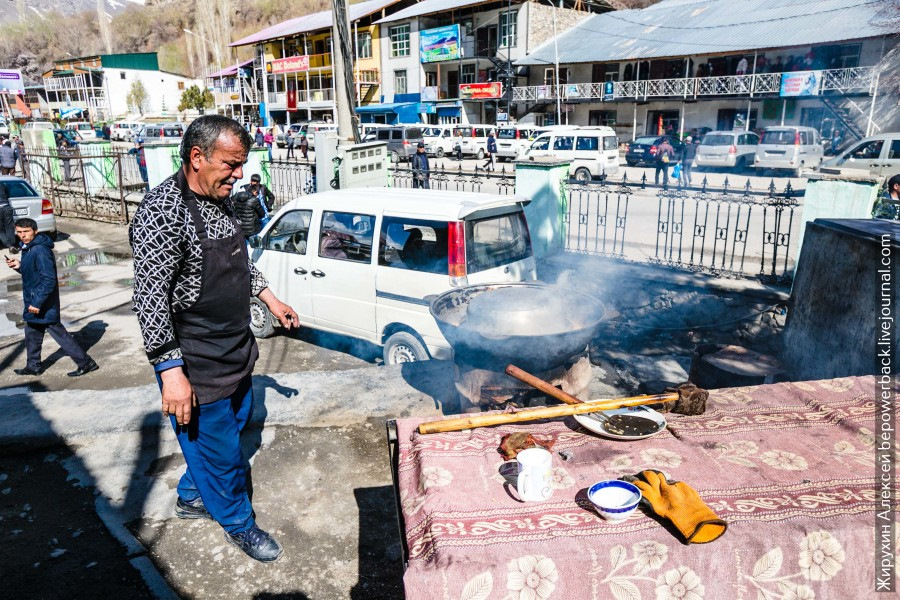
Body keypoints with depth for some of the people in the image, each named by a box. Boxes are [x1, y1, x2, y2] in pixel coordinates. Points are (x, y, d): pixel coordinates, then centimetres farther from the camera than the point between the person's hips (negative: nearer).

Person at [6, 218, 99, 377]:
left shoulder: (40, 251, -22)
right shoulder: (28, 248, 9)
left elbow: (49, 279, -26)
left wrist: (37, 302, -25)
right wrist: (19, 266, 2)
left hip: (44, 304, -10)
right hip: (33, 301, 10)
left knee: (58, 332, -3)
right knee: (32, 332, 18)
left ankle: (85, 363, 3)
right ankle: (33, 366, 33)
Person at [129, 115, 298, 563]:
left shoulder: (220, 200, 4)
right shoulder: (163, 211, -23)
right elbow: (150, 296, -25)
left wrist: (268, 296, 19)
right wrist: (170, 370, -27)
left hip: (236, 351, 9)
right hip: (196, 367, -9)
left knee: (234, 424, 24)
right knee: (217, 448, 8)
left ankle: (192, 497, 47)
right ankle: (238, 524, 32)